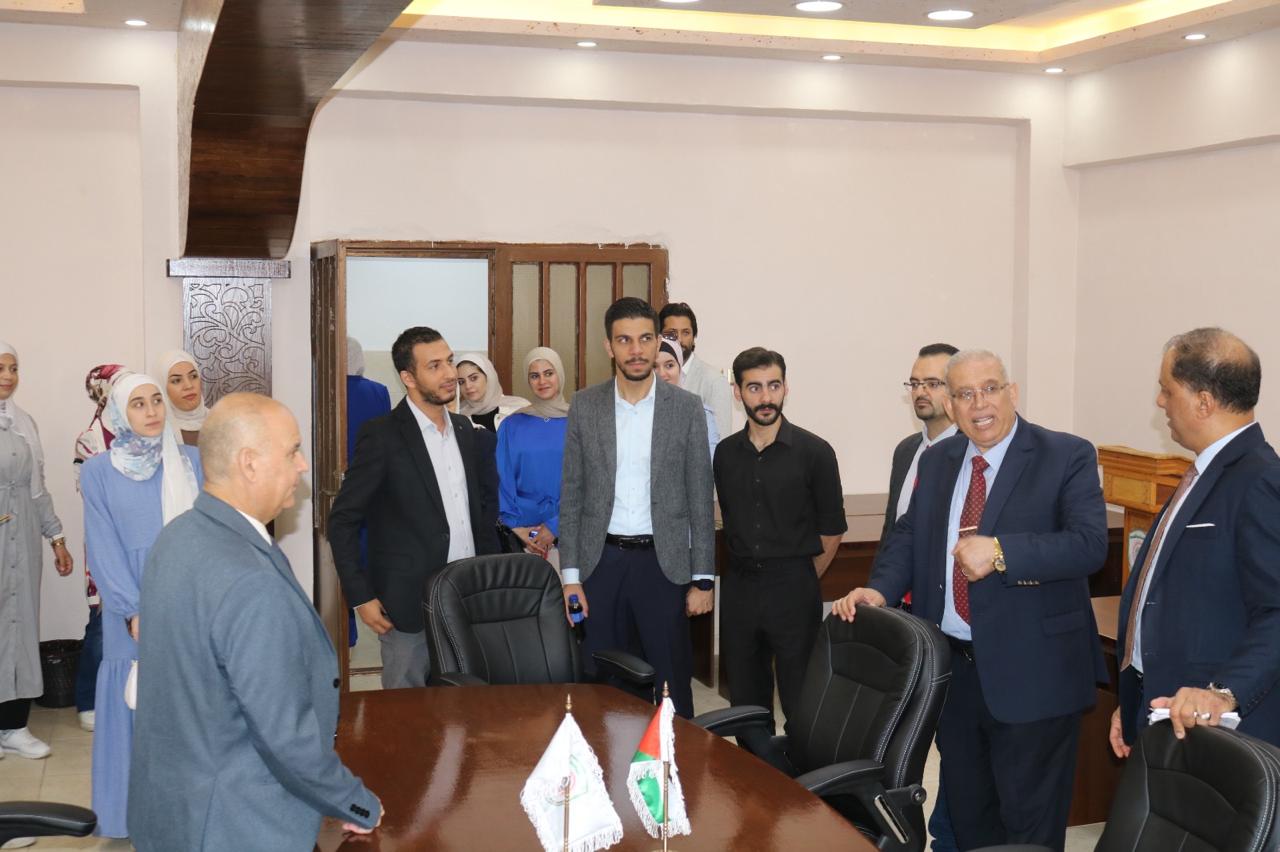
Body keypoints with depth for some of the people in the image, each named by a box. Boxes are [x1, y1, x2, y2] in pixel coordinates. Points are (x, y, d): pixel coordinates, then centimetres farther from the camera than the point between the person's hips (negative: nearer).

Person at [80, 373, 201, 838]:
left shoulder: (192, 462, 4)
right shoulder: (98, 471, 0)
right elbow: (104, 548, -3)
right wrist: (136, 611, -11)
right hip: (134, 612, -1)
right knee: (137, 705, 4)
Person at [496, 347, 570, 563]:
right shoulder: (512, 426, 5)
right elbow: (504, 481, 4)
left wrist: (556, 526, -11)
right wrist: (514, 526, -7)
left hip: (566, 531, -1)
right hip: (524, 535, 1)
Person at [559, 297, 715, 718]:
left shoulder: (686, 407, -1)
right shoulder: (584, 406, 2)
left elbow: (700, 499, 1)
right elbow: (571, 494, 4)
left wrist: (703, 579, -3)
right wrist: (570, 575, -1)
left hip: (663, 561, -1)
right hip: (602, 561, 1)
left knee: (673, 683, 4)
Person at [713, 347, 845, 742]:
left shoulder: (814, 452, -5)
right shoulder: (726, 453, 6)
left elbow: (831, 531, 0)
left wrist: (800, 580, 3)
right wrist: (747, 572, 11)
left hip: (793, 588, -4)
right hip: (739, 588, 4)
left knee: (800, 704, -1)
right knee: (745, 704, 12)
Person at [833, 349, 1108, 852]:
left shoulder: (1067, 457, -10)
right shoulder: (936, 461, 10)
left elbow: (1090, 544, -20)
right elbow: (908, 536, 14)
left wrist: (1001, 552, -30)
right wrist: (880, 588, -5)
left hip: (1029, 673, -6)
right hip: (952, 666, 6)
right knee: (965, 809, 20)